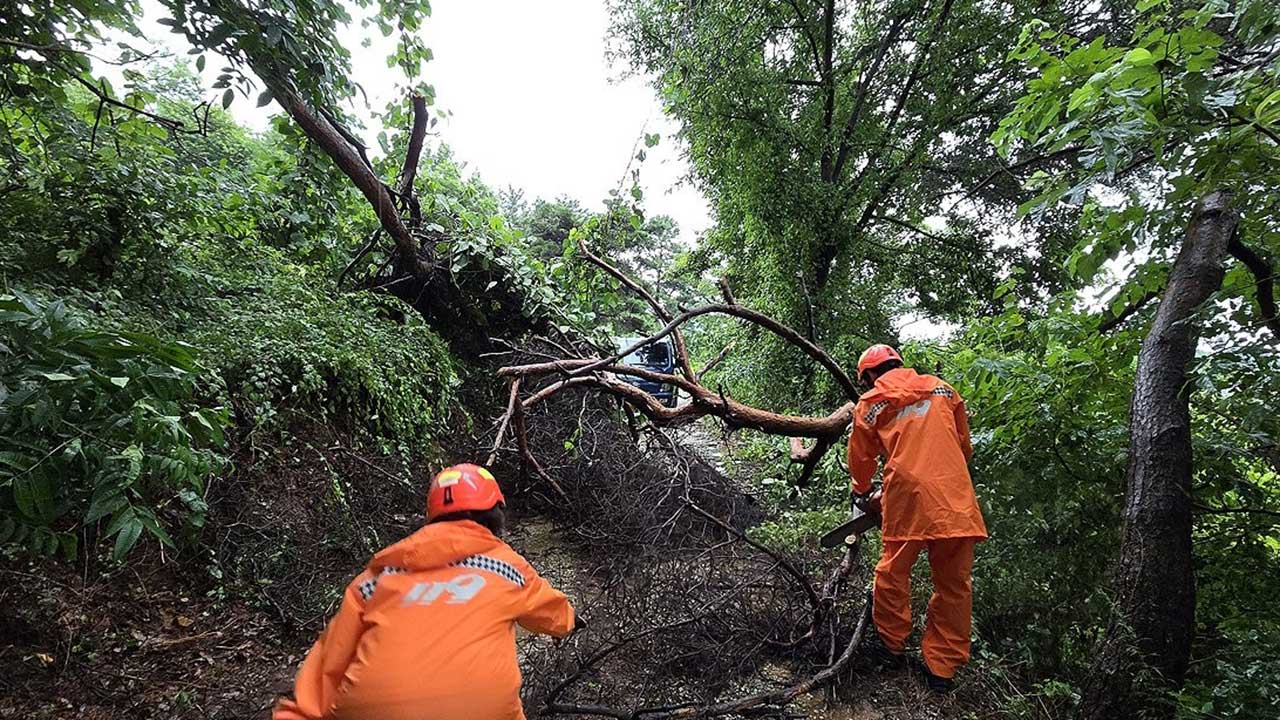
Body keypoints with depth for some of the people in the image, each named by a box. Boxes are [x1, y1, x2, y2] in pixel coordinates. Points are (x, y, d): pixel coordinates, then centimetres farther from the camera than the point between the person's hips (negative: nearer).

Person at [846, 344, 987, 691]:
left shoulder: (869, 404, 8)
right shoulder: (941, 388, 15)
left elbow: (861, 457, 18)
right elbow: (964, 443, 22)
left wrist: (862, 492, 36)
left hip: (908, 498, -3)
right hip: (956, 499, 3)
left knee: (894, 571, 16)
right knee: (954, 584, 13)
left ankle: (892, 641, 33)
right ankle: (942, 666, 21)